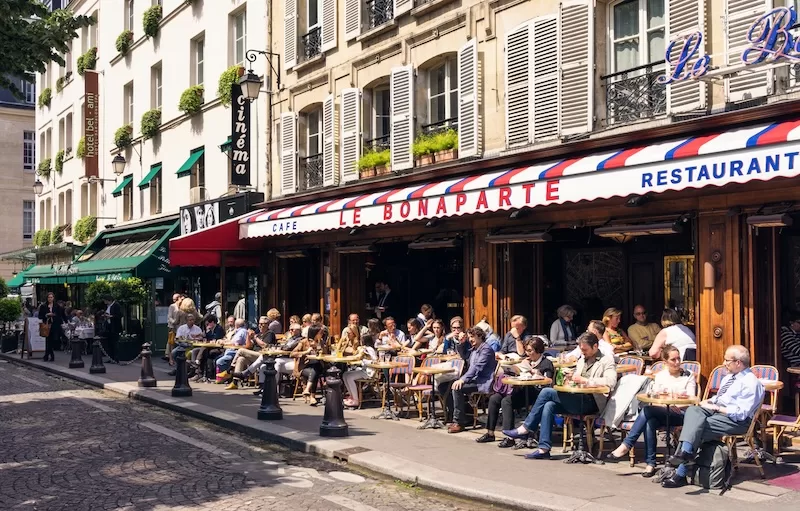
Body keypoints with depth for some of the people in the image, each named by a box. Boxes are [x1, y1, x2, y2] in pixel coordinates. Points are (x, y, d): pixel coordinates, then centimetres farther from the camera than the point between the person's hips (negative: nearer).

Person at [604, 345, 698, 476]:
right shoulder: (660, 375, 19)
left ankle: (626, 446, -31)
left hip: (681, 415, -3)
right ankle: (650, 463, -29)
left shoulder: (688, 376, 13)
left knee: (648, 410, -31)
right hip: (661, 413, 3)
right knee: (650, 422, -35)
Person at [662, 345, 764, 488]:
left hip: (735, 420, -8)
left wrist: (715, 407, -16)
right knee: (693, 411, -23)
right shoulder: (729, 377, 19)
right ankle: (685, 452, -43)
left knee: (699, 427, -27)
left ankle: (680, 474, -27)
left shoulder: (751, 383, -11)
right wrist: (709, 402, 5)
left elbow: (740, 413, -20)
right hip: (715, 410, 8)